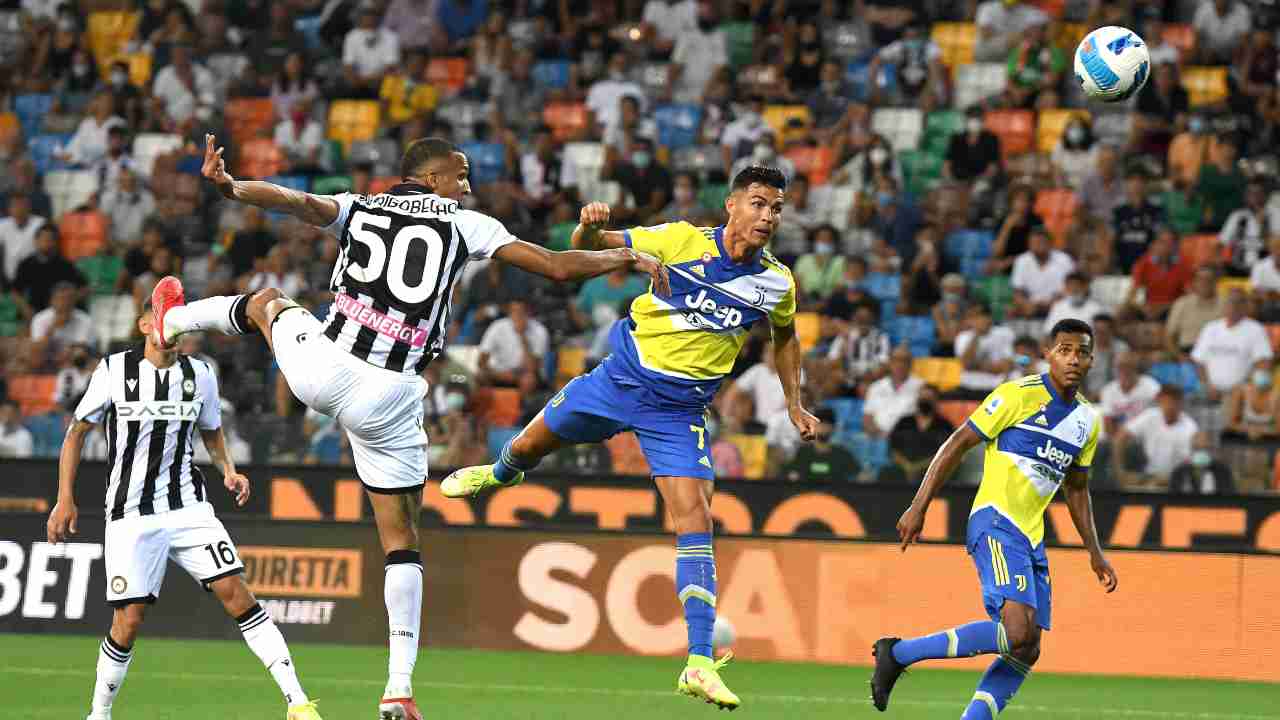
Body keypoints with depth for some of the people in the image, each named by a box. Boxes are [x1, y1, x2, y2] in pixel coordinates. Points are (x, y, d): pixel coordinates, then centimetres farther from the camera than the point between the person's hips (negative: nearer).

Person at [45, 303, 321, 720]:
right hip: (131, 514, -2)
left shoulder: (200, 376, 5)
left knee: (236, 593, -12)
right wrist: (65, 499, -2)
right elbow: (76, 434, 5)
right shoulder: (114, 371, -4)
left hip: (188, 508, 2)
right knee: (129, 621, -7)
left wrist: (229, 471, 3)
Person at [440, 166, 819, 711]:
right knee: (531, 444, 17)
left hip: (679, 412, 0)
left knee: (696, 522, -15)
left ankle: (700, 665, -16)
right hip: (623, 377, 0)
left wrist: (795, 405, 15)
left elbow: (785, 336, 19)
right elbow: (591, 248, -10)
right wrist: (590, 227, -33)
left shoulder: (778, 283, -5)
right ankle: (500, 474, 58)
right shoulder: (681, 240, -14)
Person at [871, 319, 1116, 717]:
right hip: (996, 524, -8)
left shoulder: (1088, 419, 14)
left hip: (1032, 538, 8)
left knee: (1026, 653, 2)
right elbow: (958, 443, -6)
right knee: (1020, 632, -25)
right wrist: (918, 507, -11)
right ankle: (899, 653, -16)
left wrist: (1095, 553, 22)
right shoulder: (1019, 395, -7)